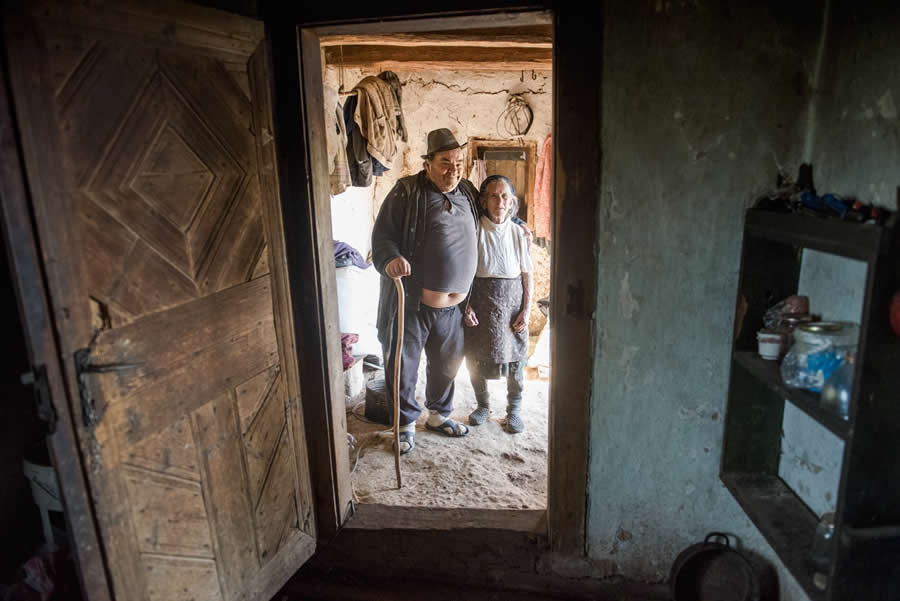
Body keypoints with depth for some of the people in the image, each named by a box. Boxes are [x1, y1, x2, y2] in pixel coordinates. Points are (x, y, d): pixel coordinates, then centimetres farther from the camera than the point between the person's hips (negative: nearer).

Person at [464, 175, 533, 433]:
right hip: (479, 302, -1)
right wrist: (466, 306, -11)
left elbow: (527, 275, 3)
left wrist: (526, 310, -3)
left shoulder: (518, 234, 1)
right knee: (476, 357, 8)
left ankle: (514, 409, 26)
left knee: (515, 357, 6)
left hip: (511, 303, 1)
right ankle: (483, 405, 31)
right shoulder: (474, 230, -6)